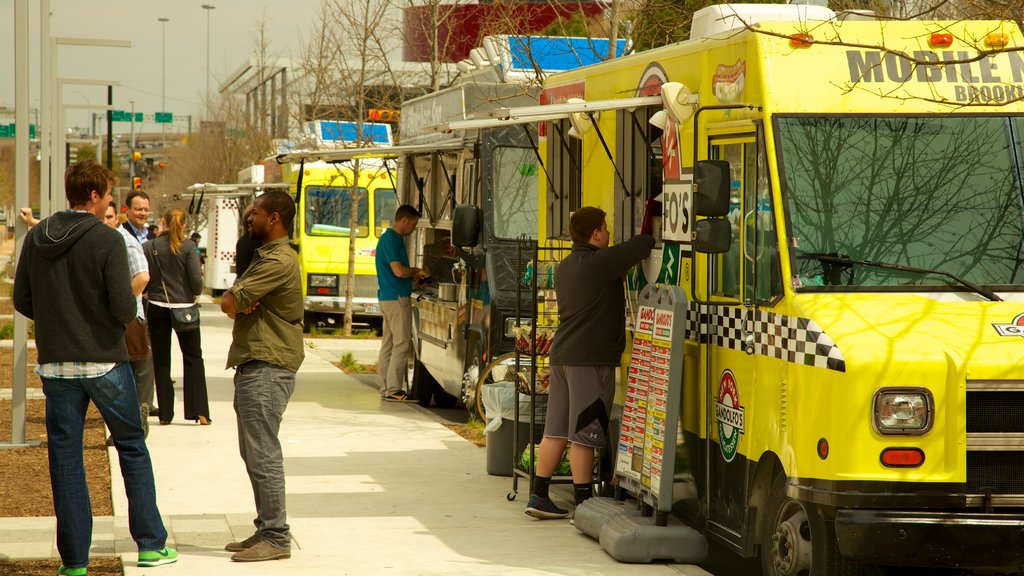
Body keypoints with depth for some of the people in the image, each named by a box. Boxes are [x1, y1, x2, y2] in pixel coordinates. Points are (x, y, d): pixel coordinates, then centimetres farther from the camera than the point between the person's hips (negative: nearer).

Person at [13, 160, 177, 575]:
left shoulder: (35, 239, 2)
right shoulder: (106, 240, -13)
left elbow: (22, 300, 5)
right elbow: (124, 306, -18)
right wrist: (122, 319, 4)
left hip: (55, 364, 4)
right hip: (105, 362, -3)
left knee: (65, 462, 6)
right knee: (132, 448, 12)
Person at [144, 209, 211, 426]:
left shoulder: (149, 247, -5)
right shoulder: (188, 247, -9)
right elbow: (196, 279, -12)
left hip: (157, 308, 1)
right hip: (183, 307, -1)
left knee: (161, 360, 9)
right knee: (193, 357, 9)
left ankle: (165, 413, 9)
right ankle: (199, 410, 0)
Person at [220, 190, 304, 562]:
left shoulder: (278, 261, -16)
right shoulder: (265, 258, 20)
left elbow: (229, 303, -19)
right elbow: (230, 301, 14)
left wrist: (237, 303, 3)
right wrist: (242, 304, -8)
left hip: (267, 368, -11)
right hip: (253, 365, 11)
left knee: (263, 454, -10)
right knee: (254, 454, 14)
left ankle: (276, 538, -8)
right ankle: (266, 530, 20)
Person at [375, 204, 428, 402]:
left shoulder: (391, 238, 16)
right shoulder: (391, 240, -16)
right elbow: (398, 271, -22)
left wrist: (414, 274, 15)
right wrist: (417, 271, -5)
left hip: (389, 298, 10)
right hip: (396, 298, -10)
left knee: (388, 344, 11)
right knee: (402, 344, -8)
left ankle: (386, 388, 13)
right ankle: (393, 390, -7)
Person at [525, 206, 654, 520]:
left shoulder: (565, 267, 15)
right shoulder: (599, 262, -14)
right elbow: (643, 246, -14)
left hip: (562, 354, 9)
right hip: (591, 359, -9)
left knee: (555, 431, 10)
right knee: (584, 435, -4)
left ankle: (538, 496, 11)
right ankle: (584, 504, 0)